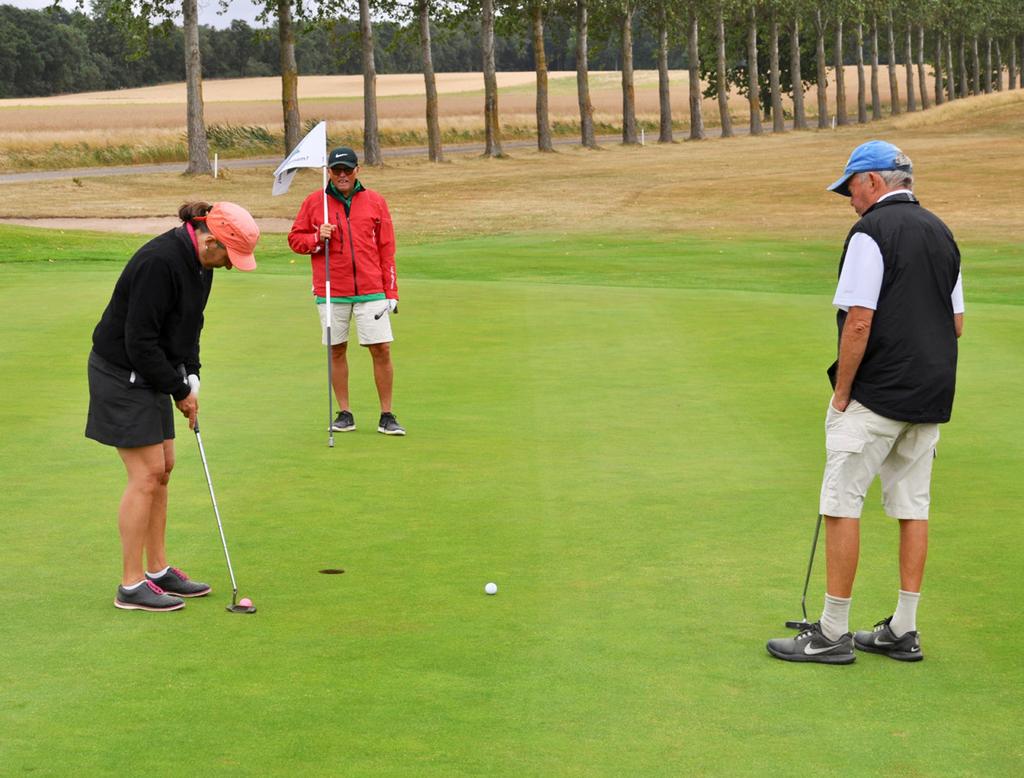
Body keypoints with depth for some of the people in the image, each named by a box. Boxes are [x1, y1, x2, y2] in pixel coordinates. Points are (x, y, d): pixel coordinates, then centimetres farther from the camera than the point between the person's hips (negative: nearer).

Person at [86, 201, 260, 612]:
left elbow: (188, 324, 15)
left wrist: (190, 380, 4)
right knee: (147, 474, -8)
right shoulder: (160, 262, -27)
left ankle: (158, 571, 21)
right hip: (121, 374, -10)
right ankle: (131, 586, -2)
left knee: (161, 468, 12)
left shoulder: (198, 261, 3)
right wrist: (179, 390, -15)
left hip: (150, 374, 10)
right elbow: (139, 342, -26)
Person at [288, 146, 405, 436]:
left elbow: (386, 249, 8)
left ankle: (386, 416, 4)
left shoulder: (375, 202, 7)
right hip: (330, 293, 0)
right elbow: (295, 239, 10)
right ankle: (344, 414, 16)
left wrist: (391, 291, 4)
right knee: (336, 351, 5)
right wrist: (318, 238, -11)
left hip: (371, 292, 0)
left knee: (381, 350, -5)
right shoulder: (314, 202, 5)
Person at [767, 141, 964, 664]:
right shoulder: (941, 233, 12)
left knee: (842, 503, -3)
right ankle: (903, 630, 13)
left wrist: (841, 393, -10)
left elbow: (858, 322, -18)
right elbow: (956, 323, 16)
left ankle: (833, 633, -1)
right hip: (931, 397, 8)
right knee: (912, 506, 10)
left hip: (877, 394, -8)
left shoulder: (872, 232, -13)